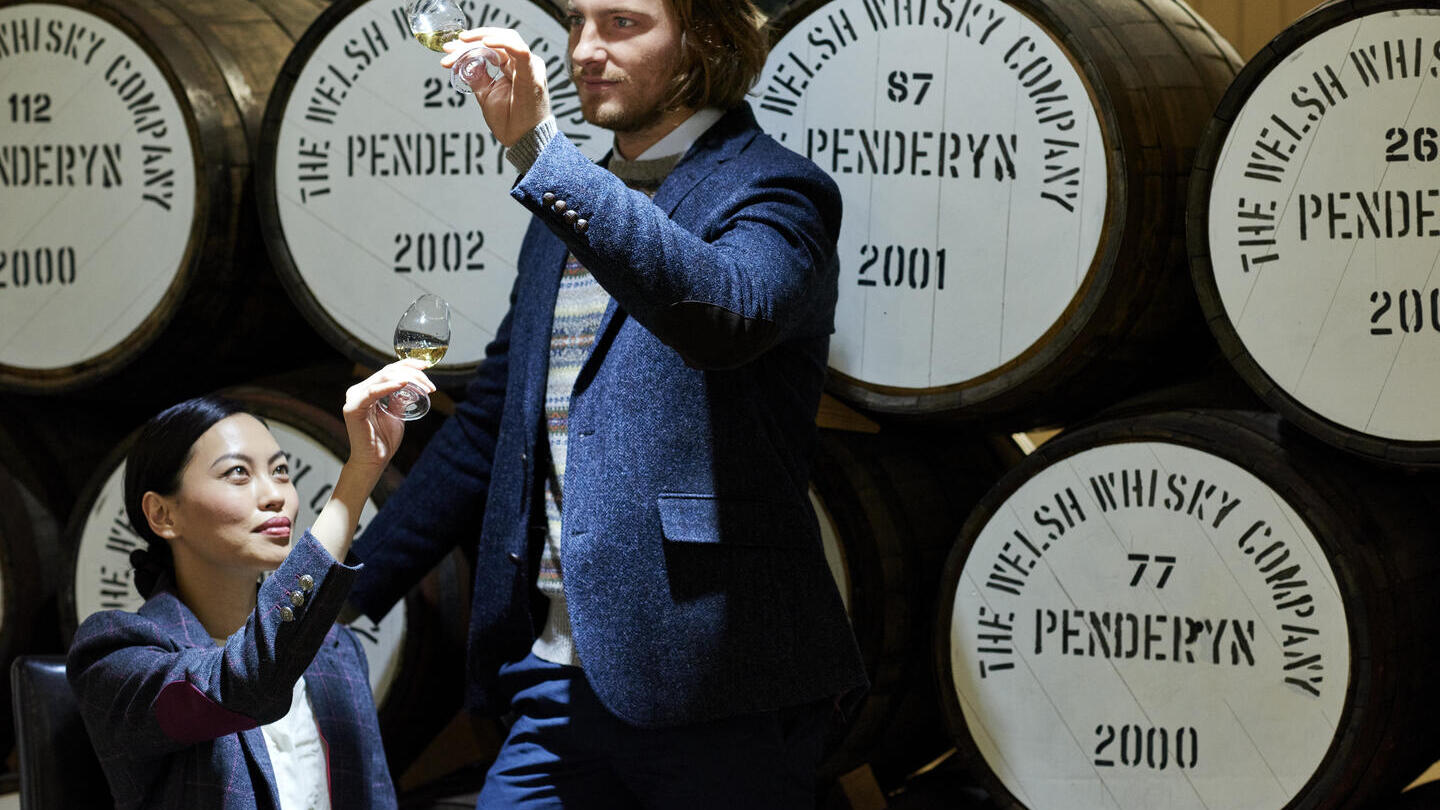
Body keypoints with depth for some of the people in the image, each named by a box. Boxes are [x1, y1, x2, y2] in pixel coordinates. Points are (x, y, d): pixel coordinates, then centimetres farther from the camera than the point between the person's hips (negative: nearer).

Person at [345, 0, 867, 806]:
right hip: (559, 679, 6)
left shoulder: (774, 191, -3)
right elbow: (488, 429, 24)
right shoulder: (569, 205, 19)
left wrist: (540, 148, -29)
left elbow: (723, 309, -27)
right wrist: (340, 594, 20)